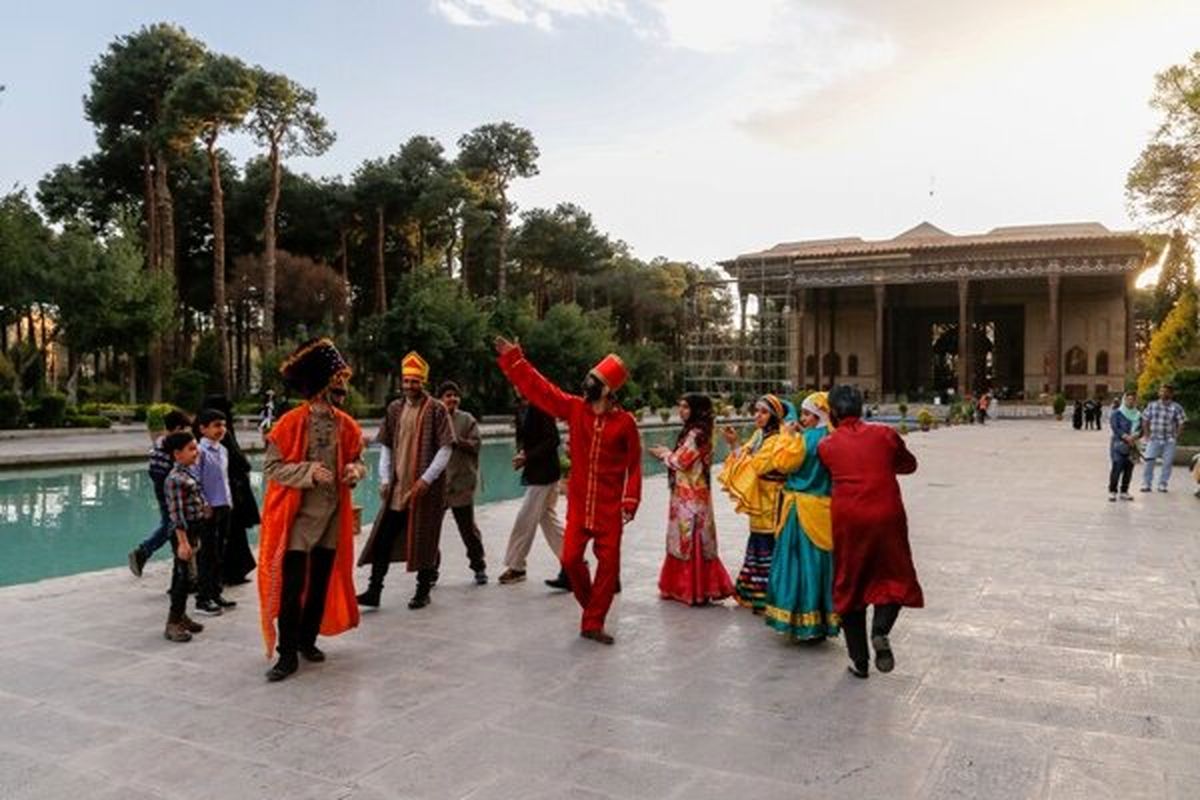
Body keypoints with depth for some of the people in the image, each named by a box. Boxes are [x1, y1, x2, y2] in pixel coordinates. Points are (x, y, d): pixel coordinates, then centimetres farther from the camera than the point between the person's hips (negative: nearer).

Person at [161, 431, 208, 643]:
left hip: (193, 531, 9)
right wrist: (182, 542, -23)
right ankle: (173, 623, 5)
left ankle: (181, 615, 29)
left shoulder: (187, 474, 11)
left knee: (183, 576, 18)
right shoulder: (175, 479, -18)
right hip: (183, 533, -9)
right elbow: (176, 514, -21)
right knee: (183, 577, -4)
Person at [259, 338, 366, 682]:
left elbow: (356, 459, 14)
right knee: (292, 585, -5)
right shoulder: (291, 423, -12)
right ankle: (287, 653, 5)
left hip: (333, 515, 5)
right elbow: (271, 466, -10)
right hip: (298, 515, -5)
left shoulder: (345, 424, 2)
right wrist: (309, 471, -23)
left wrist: (355, 470, -9)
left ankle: (307, 639, 30)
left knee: (322, 582, 14)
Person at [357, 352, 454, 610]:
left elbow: (445, 449, -9)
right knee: (383, 537, 2)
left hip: (426, 488, -4)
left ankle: (423, 591, 18)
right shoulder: (395, 408, 8)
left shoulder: (436, 410, -6)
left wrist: (426, 479, -15)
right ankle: (374, 591, 10)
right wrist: (385, 479, 2)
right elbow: (386, 447, 12)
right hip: (397, 487, 4)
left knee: (423, 540, 5)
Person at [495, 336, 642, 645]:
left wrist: (631, 500, -9)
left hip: (610, 507, -2)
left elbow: (634, 463, -4)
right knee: (571, 559, 1)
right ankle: (593, 607, 28)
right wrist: (512, 358, -3)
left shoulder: (625, 422, -9)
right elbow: (538, 387, -1)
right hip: (579, 503, 2)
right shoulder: (574, 408, -2)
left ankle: (593, 623, 12)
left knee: (608, 563, 0)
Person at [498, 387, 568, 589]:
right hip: (534, 472, 9)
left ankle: (515, 567, 13)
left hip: (543, 473, -9)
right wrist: (521, 451, -4)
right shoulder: (521, 408, 8)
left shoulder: (541, 407, -17)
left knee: (525, 521, 0)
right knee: (548, 519, 13)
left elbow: (552, 440, -20)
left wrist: (527, 457, -19)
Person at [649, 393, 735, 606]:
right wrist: (667, 453, 6)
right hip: (686, 494, 9)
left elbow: (681, 461, -16)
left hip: (691, 496, -9)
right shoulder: (695, 432, 14)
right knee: (687, 540, 12)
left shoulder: (696, 434, -15)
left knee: (690, 540, -3)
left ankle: (695, 590, 4)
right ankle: (685, 587, 19)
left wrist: (663, 454, -1)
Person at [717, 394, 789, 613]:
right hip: (759, 504, 9)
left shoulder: (777, 440, -16)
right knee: (758, 546, 15)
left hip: (770, 503, -9)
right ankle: (754, 595, 25)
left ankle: (766, 599, 4)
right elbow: (745, 462, 10)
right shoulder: (759, 435, 11)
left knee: (767, 548, -3)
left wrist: (735, 446, -14)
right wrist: (734, 444, -3)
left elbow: (754, 466, -22)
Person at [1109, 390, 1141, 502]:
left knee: (1129, 469, 5)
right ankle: (1112, 491, -5)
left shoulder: (1138, 415, 13)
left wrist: (1135, 436, -16)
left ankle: (1124, 491, 14)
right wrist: (1126, 437, -23)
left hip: (1132, 445, 5)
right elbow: (1115, 428, -10)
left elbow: (1141, 430, 6)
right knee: (1117, 467, -10)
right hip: (1118, 444, -4)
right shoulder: (1117, 413, 0)